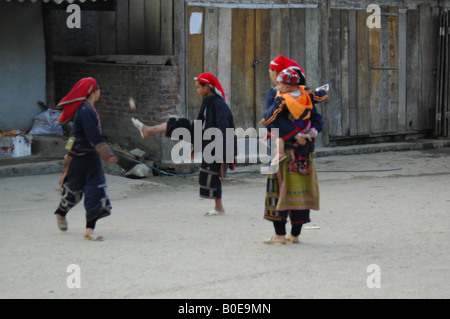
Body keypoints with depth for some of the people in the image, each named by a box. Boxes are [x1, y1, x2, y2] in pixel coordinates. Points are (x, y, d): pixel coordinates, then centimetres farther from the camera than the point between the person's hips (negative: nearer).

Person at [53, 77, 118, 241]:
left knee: (96, 189, -2)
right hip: (79, 157, -8)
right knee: (73, 188, 11)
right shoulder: (85, 111, -21)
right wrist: (107, 154, -31)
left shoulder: (88, 109, 9)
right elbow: (94, 136, -28)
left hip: (91, 156, 8)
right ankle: (61, 213, 40)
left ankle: (90, 229, -3)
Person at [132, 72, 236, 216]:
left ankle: (219, 207, 13)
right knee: (182, 125, 5)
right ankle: (148, 130, 11)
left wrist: (220, 152, -31)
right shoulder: (208, 101, 6)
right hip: (206, 139, 9)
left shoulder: (218, 103, -23)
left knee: (211, 175, 0)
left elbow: (223, 128, -28)